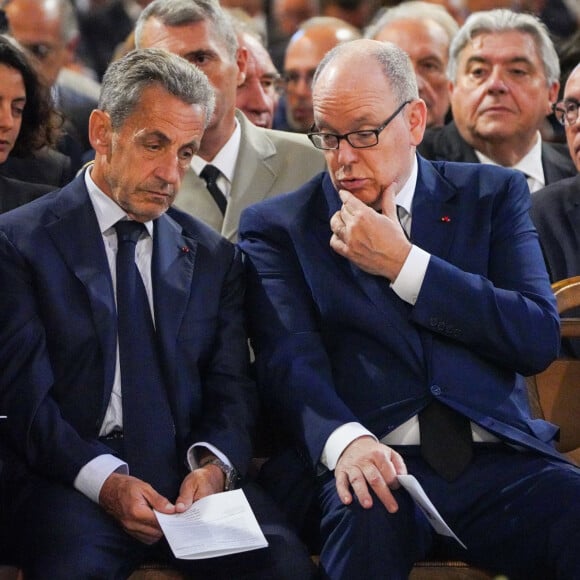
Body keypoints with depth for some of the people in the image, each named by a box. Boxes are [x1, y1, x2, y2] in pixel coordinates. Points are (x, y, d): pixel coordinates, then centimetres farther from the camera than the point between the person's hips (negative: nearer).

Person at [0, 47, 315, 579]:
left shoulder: (214, 257, 18)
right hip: (70, 478, -4)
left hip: (189, 475, 4)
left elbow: (231, 389, 12)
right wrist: (104, 480, -21)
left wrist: (214, 463, -11)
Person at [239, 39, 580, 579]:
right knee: (366, 517, -39)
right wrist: (346, 440, -26)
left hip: (497, 459, 3)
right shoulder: (277, 226, 13)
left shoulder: (492, 196, 17)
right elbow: (289, 362, -4)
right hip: (380, 467, -2)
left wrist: (403, 265, -3)